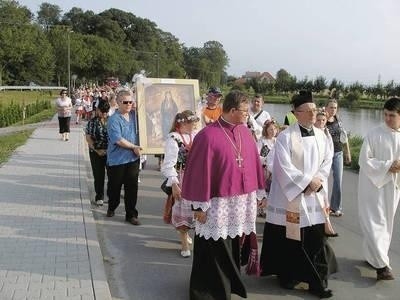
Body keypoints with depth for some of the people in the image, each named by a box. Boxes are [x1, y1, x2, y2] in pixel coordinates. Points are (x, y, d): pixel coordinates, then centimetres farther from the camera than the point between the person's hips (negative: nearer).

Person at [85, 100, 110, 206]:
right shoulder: (92, 122, -2)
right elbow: (88, 138, -4)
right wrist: (97, 150, -12)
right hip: (97, 153, -1)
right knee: (99, 175, 6)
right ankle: (99, 197, 20)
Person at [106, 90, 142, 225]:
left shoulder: (135, 115, 4)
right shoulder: (114, 119, -13)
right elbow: (118, 140, -21)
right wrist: (134, 147, -16)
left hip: (133, 159, 4)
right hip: (117, 159, -4)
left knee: (132, 187, 5)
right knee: (115, 187, 13)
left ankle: (131, 214, 15)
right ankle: (112, 208, 37)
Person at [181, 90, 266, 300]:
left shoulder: (245, 132, 5)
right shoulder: (208, 136, -15)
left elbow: (254, 164, 12)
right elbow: (199, 172, -13)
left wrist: (259, 193, 13)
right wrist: (199, 206, -12)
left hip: (243, 203, 6)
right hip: (218, 205, -6)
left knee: (234, 249, 17)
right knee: (214, 253, 6)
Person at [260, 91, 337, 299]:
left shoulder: (322, 136, 8)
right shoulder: (285, 137, -11)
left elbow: (327, 161, 9)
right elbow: (284, 167, -16)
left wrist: (318, 180, -7)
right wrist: (307, 182, -15)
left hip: (315, 195, 5)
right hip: (290, 194, -5)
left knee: (316, 238, 5)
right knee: (289, 237, 5)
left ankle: (317, 282, 15)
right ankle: (287, 275, 24)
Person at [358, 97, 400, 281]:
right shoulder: (374, 135, -12)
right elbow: (364, 160, -13)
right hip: (373, 183, -5)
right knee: (374, 222, -8)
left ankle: (372, 255, 29)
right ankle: (381, 263, -3)